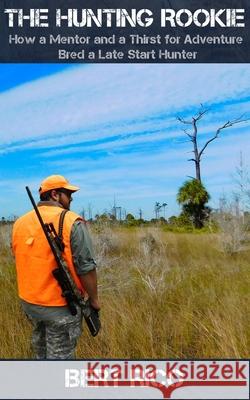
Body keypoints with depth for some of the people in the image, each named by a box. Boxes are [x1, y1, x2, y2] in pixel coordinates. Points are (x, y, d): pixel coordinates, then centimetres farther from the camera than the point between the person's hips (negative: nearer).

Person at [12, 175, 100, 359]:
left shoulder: (20, 222, 3)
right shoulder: (71, 221, -17)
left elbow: (21, 262, 11)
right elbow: (86, 267, -18)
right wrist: (94, 299, -6)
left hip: (28, 301, 7)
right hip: (60, 305, -6)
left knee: (41, 349, 27)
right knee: (60, 355, 8)